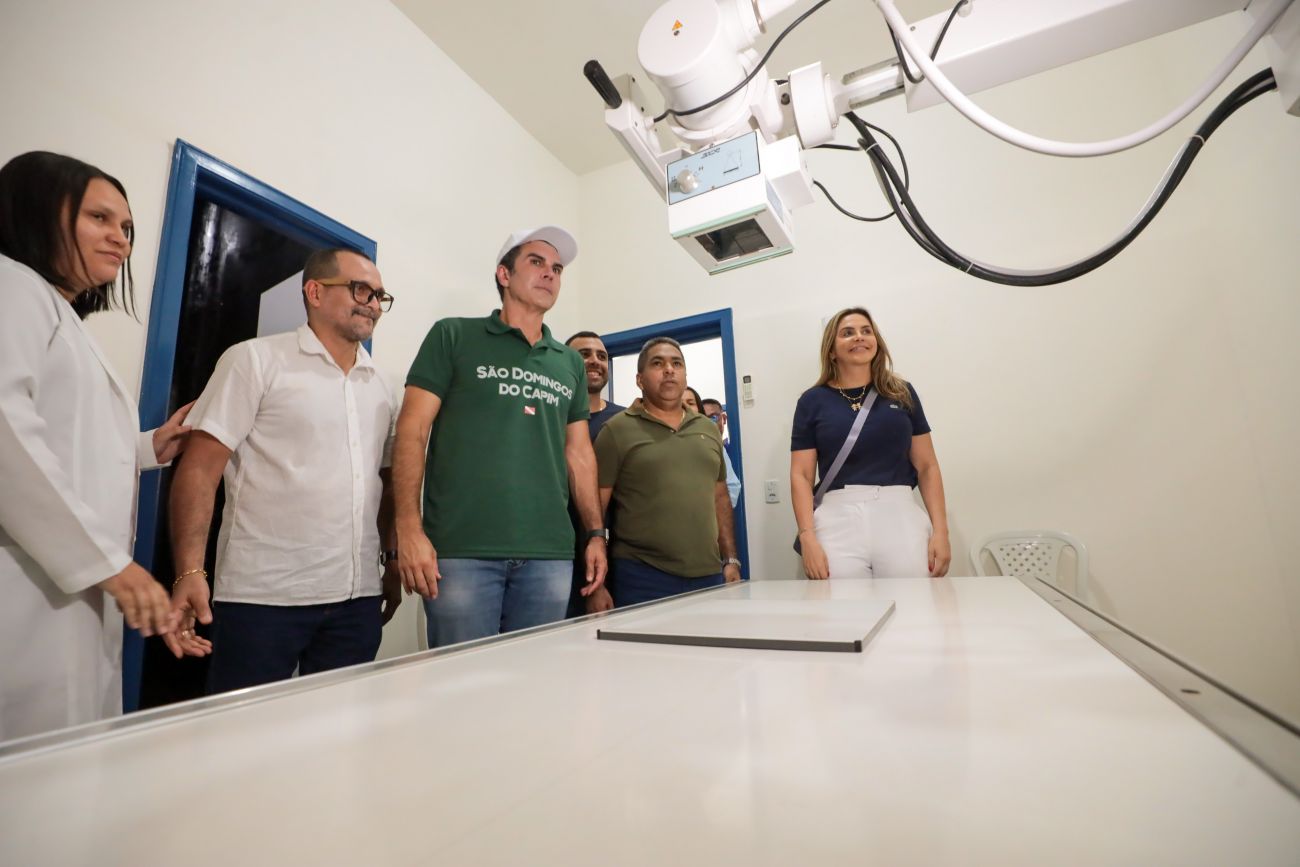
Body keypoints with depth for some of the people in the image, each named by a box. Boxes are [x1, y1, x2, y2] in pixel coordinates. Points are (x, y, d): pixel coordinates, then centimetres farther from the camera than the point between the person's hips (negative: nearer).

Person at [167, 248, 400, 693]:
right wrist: (189, 573, -17)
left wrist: (393, 564, 11)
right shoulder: (256, 360, -3)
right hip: (263, 597, -4)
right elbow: (199, 470, -8)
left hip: (358, 600, 5)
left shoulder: (378, 386, 12)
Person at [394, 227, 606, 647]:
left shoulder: (570, 362, 16)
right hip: (462, 550, -3)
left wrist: (596, 534, 11)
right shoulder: (453, 337, 5)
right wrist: (409, 529, -10)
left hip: (549, 554, 4)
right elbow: (412, 432, -1)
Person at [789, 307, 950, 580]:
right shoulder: (813, 401, 5)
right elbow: (801, 475, 2)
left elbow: (927, 466, 11)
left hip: (899, 515, 2)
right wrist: (808, 537, -8)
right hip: (838, 519, -1)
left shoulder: (901, 393, 10)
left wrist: (940, 530, 2)